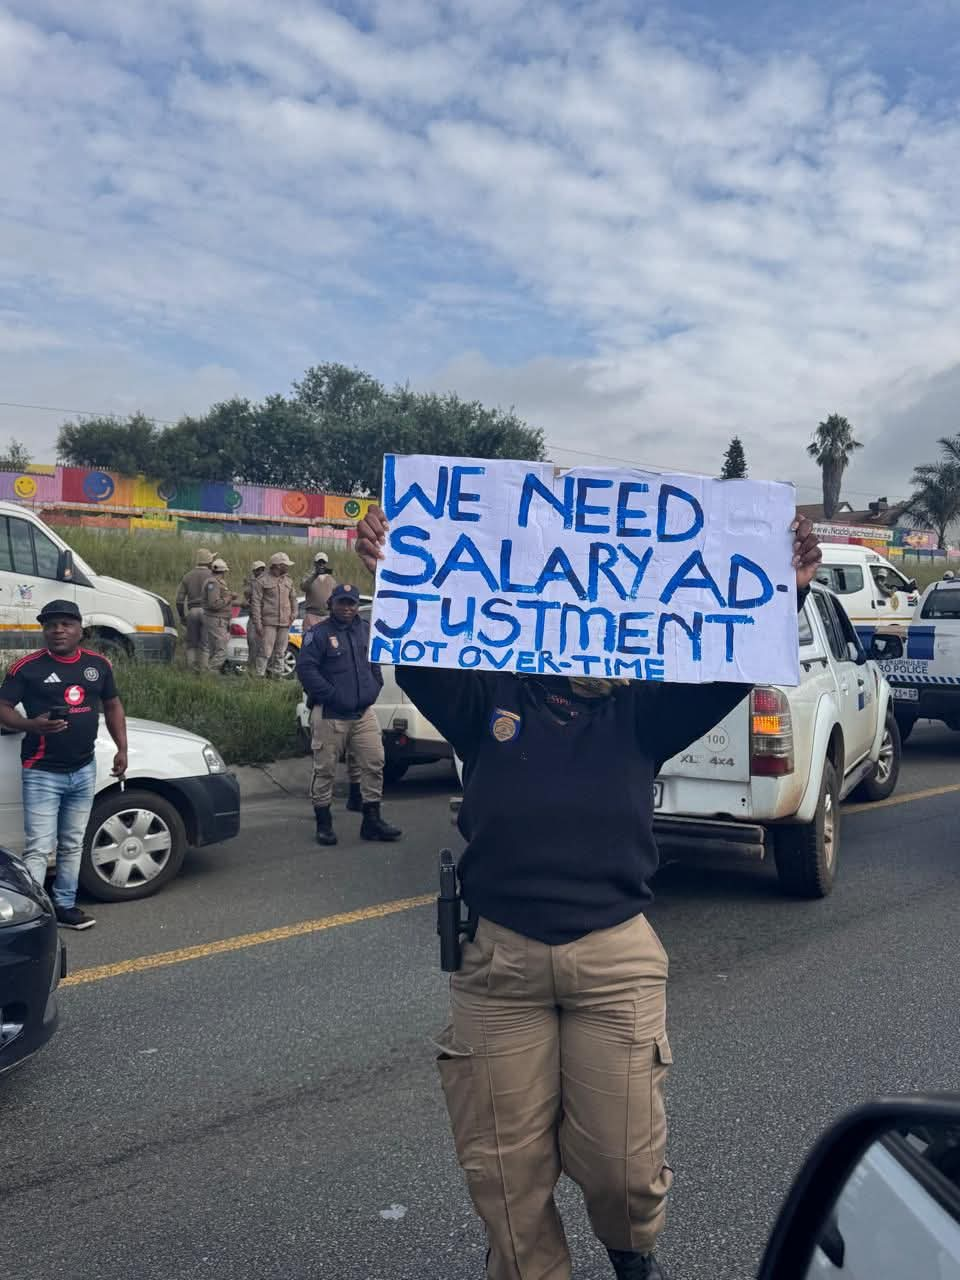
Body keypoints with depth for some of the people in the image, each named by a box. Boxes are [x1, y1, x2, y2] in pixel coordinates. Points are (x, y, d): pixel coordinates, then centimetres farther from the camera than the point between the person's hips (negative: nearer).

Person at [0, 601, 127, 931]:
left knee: (72, 846, 15)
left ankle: (65, 906, 27)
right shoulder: (28, 667, -8)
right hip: (42, 773, -5)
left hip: (84, 771, 5)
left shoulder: (98, 664, 5)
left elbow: (112, 706, 16)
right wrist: (33, 725, -26)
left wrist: (122, 748, 7)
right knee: (39, 849, -8)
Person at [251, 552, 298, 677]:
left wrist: (294, 613, 9)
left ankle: (277, 674, 20)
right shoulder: (262, 581, -7)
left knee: (280, 652, 11)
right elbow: (255, 602, -9)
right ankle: (259, 675, -3)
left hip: (284, 623, 6)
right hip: (268, 622, -6)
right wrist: (257, 623, -13)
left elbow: (293, 598, 24)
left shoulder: (288, 580, 13)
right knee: (265, 652, -8)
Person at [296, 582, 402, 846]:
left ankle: (372, 821, 13)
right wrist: (331, 695, -16)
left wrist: (374, 689, 10)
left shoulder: (366, 630, 13)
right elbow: (305, 669, -12)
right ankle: (324, 824, 14)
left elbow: (377, 663, 24)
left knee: (374, 764, 2)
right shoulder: (319, 633, -5)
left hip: (364, 713, 5)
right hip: (329, 715, -5)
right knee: (325, 770, 2)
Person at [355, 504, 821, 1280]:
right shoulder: (489, 699, 6)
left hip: (616, 957, 0)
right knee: (506, 1165, 10)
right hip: (500, 957, 0)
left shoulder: (638, 712, 7)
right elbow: (419, 656, -6)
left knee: (620, 1159, 9)